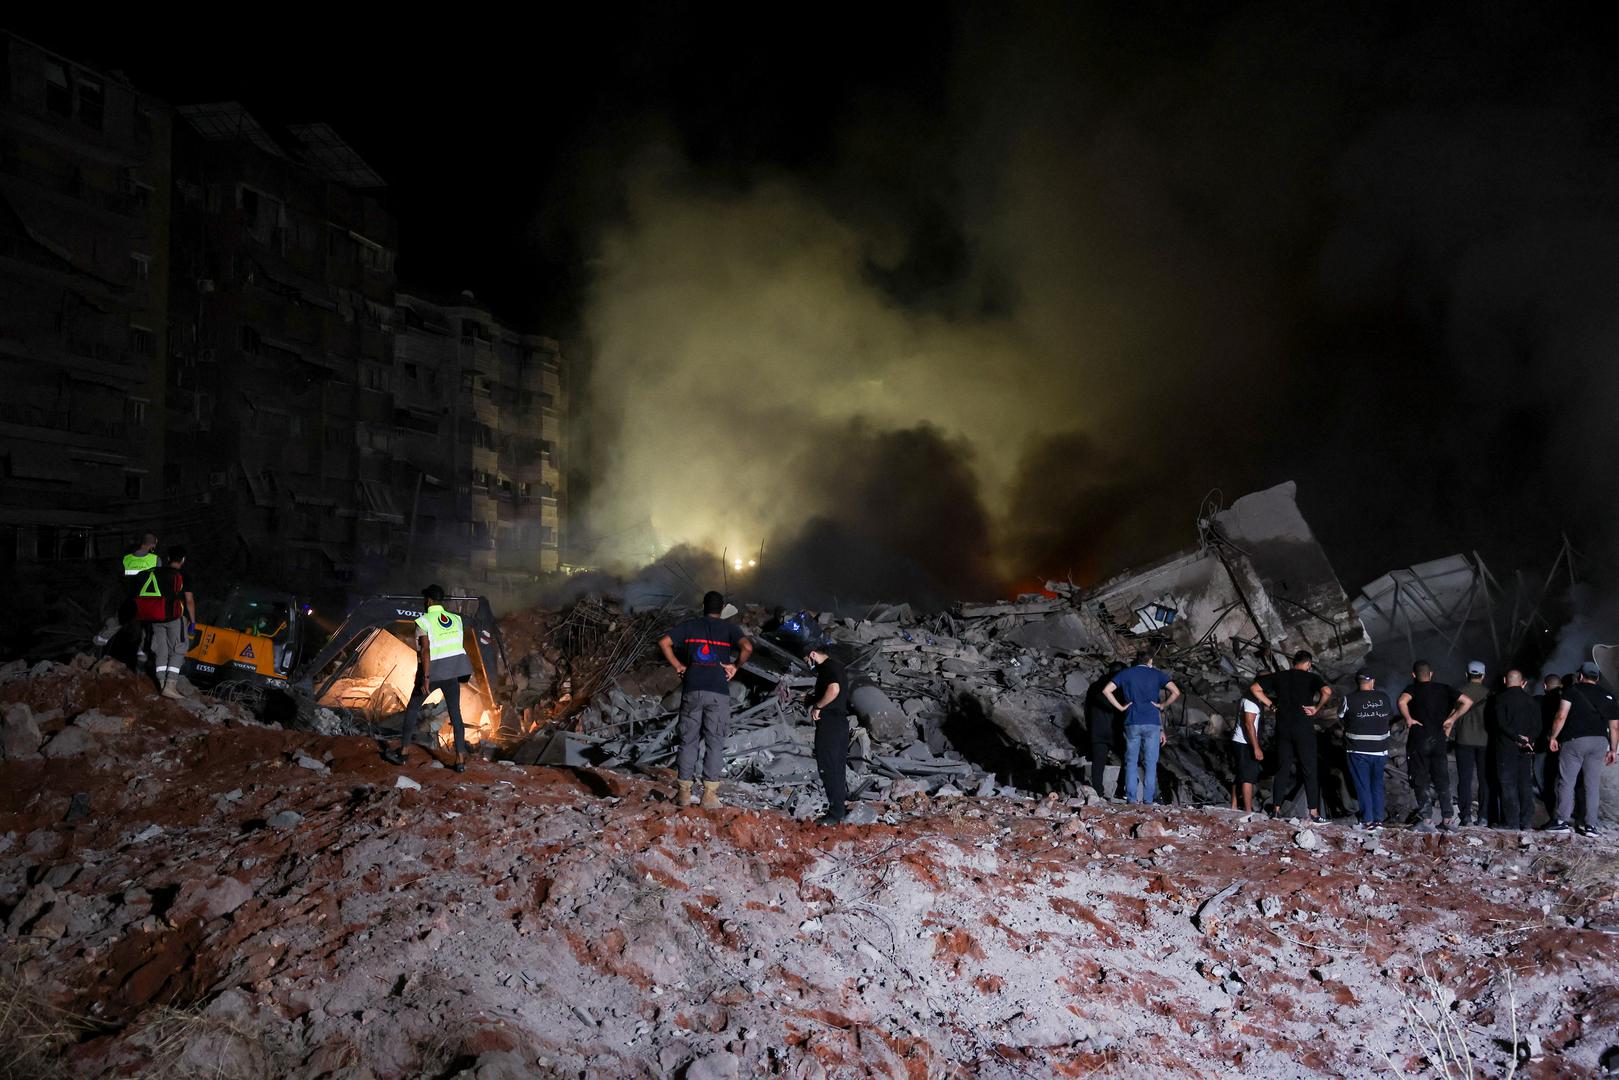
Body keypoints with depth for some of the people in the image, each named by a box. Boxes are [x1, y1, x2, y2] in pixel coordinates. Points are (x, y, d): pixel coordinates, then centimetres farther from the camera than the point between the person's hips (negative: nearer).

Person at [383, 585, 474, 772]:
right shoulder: (456, 619, 5)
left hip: (431, 672, -4)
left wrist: (425, 678, -20)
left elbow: (425, 650, -19)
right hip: (452, 673, 4)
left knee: (412, 709, 15)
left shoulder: (424, 621, -10)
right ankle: (460, 760, 2)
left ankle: (402, 753, 21)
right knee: (455, 714, 6)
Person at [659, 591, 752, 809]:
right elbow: (747, 647, -16)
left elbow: (664, 642, -2)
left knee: (688, 741, 9)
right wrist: (735, 666, -2)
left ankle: (684, 793, 10)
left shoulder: (690, 625, 8)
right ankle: (709, 795, 3)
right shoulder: (729, 628, 3)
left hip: (692, 690, 2)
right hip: (719, 692, -1)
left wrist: (678, 666, 6)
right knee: (715, 742, 5)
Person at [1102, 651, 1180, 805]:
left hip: (1132, 723, 1)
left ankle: (1131, 800, 5)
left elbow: (1106, 691, -3)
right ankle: (1148, 801, 3)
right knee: (1150, 764, 4)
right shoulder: (1158, 674, 6)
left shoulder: (1125, 673, 7)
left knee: (1131, 763, 7)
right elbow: (1176, 693, -6)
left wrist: (1120, 707, 3)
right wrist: (1162, 706, 4)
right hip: (1152, 724, -1)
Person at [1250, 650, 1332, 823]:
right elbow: (1327, 691, -23)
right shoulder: (1311, 677, -3)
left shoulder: (1279, 676, 7)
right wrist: (1317, 708, -10)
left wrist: (1271, 705, 8)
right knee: (1310, 771, 4)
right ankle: (1314, 812, 4)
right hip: (1304, 729, -3)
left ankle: (1276, 808, 10)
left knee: (1282, 769, 11)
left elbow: (1254, 688, 6)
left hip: (1283, 729, 3)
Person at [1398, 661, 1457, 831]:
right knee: (1442, 780, 11)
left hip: (1418, 741, -3)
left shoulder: (1413, 689, -6)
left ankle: (1426, 820, -1)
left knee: (1421, 781, 2)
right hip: (1439, 740, 3)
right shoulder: (1443, 689, 6)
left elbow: (1402, 701, -28)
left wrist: (1408, 719, -13)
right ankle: (1446, 819, 12)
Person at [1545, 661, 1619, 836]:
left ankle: (1562, 821, -1)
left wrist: (1553, 737, -2)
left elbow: (1562, 716, -9)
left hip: (1575, 740, -4)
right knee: (1593, 784, 8)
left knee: (1567, 782, 0)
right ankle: (1591, 825, 8)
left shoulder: (1573, 689, 2)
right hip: (1600, 742, 4)